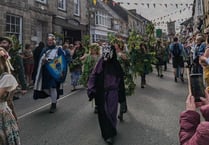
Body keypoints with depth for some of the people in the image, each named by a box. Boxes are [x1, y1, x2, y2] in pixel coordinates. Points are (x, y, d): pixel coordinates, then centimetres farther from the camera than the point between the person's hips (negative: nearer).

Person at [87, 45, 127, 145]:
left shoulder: (116, 64, 0)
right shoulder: (101, 63, -3)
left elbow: (121, 80, 4)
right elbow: (93, 76, -7)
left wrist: (122, 97, 5)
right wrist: (91, 90, -20)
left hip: (112, 92, 0)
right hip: (101, 93, 0)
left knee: (111, 113, -3)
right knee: (103, 113, 6)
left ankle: (109, 134, 16)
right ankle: (108, 134, 20)